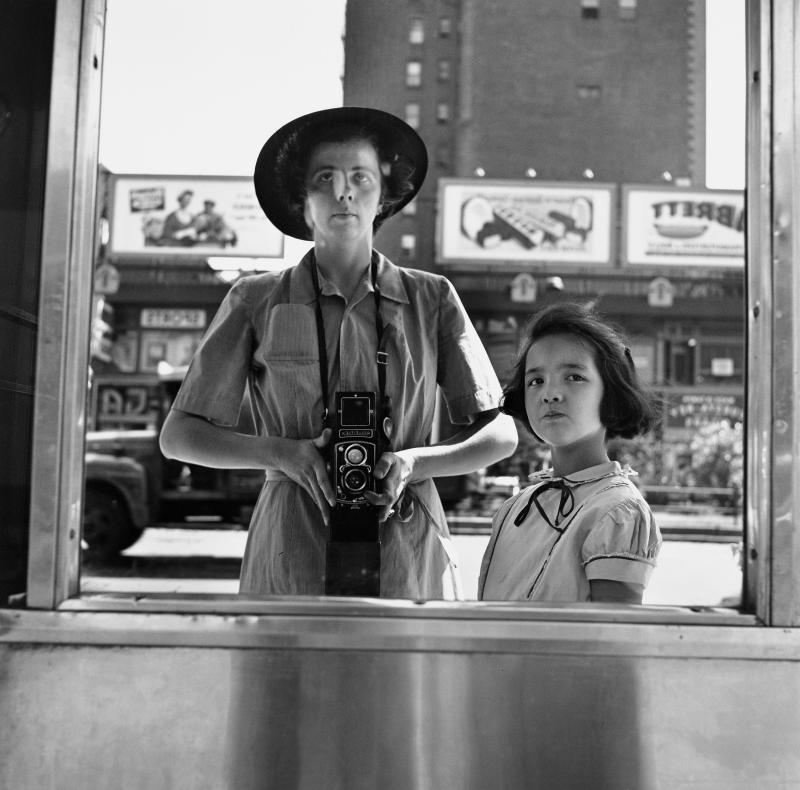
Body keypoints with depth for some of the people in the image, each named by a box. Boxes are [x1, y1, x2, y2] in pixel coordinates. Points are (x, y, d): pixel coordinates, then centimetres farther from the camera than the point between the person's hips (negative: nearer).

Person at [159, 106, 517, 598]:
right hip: (292, 550, 0)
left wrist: (412, 462, -9)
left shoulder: (431, 299, 8)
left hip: (408, 554, 1)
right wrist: (283, 454, -10)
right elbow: (179, 436, 6)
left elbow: (501, 433, 8)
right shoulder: (257, 301, 6)